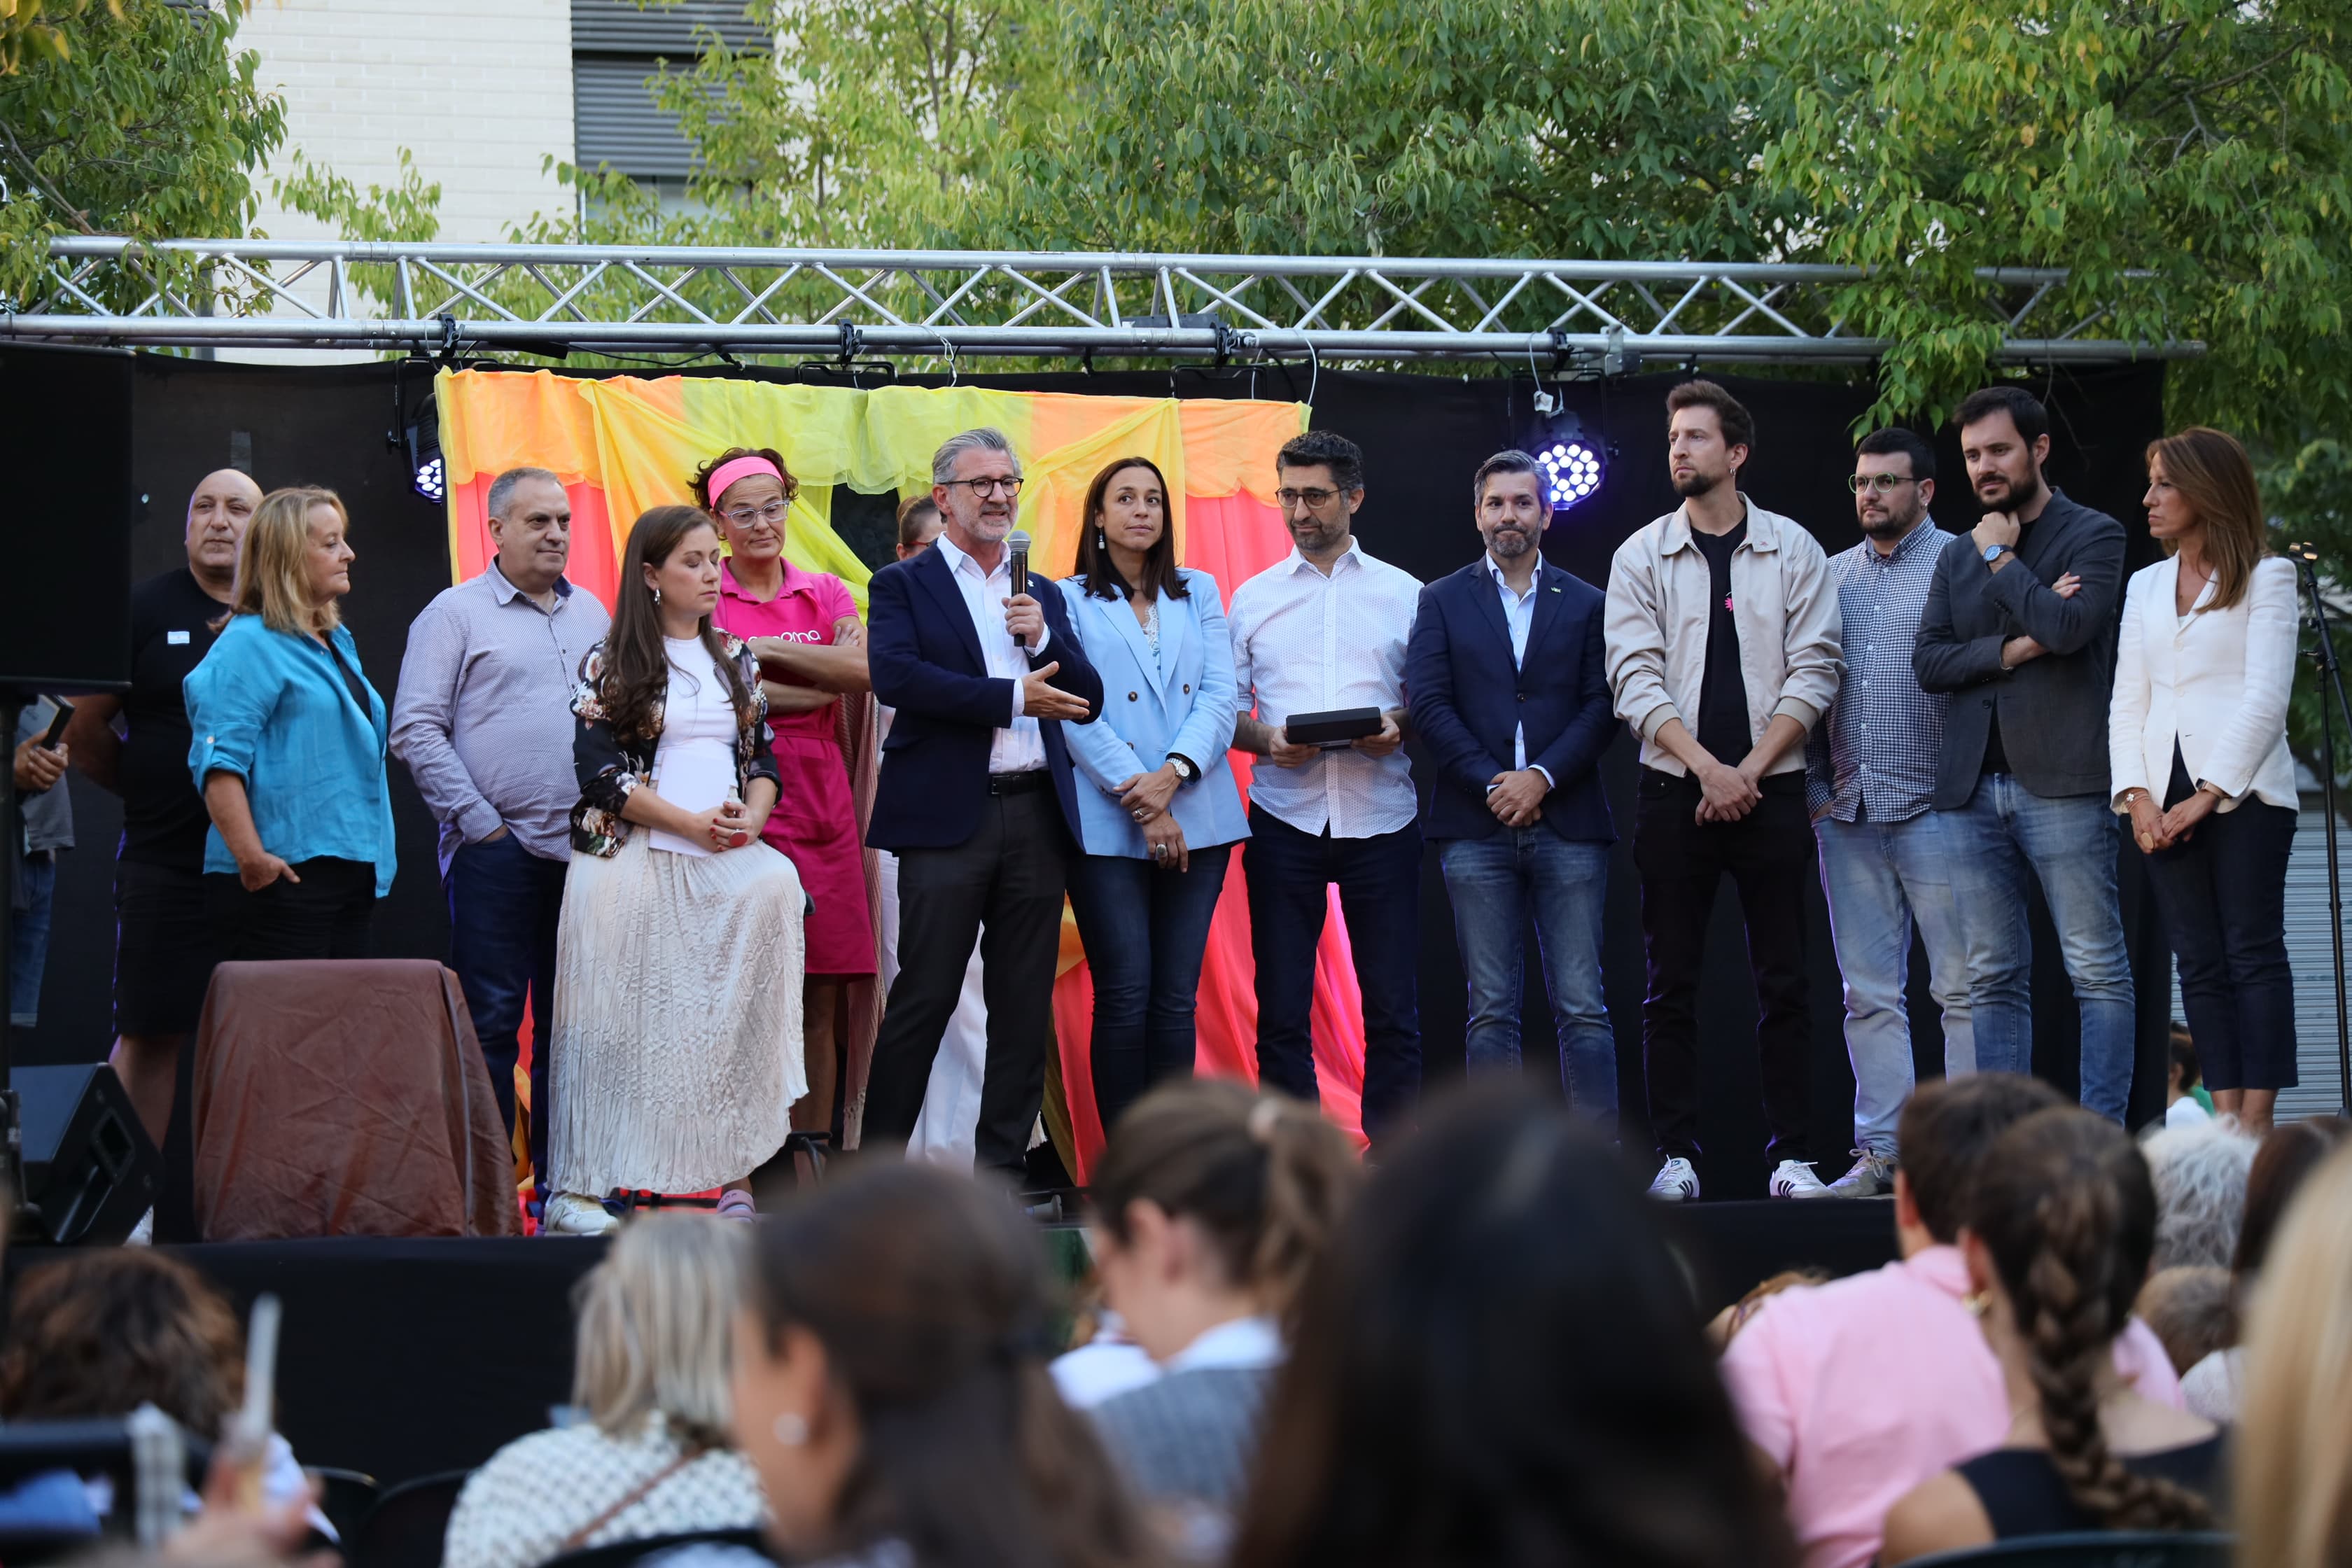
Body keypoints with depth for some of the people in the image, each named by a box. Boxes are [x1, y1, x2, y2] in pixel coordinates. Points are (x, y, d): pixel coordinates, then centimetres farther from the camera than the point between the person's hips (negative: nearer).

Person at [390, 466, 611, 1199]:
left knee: (568, 1022, 7)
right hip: (496, 850, -5)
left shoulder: (592, 615, 16)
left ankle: (560, 1183, 12)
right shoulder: (456, 614, 0)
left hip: (585, 849, 5)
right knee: (490, 1023, -5)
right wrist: (476, 818, -9)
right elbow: (416, 729, -5)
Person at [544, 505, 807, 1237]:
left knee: (747, 975, -11)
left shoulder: (735, 660, 16)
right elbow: (600, 769, -7)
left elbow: (763, 756, 16)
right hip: (633, 865, -4)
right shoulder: (612, 664, 1)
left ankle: (736, 1175, -10)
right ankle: (577, 1190, -6)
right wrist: (692, 823, -12)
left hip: (728, 862, 4)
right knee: (621, 1022, -7)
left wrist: (751, 816, -6)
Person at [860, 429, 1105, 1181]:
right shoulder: (903, 585, 4)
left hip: (1036, 816, 5)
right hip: (948, 815, -5)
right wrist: (1014, 698, -13)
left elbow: (1087, 701, 14)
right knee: (924, 997, -4)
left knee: (1025, 1003, 5)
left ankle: (1004, 1162, 11)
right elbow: (895, 676, -14)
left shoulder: (1042, 597, 19)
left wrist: (1043, 638, -5)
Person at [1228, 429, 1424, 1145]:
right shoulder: (1253, 598, 11)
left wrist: (1399, 729, -12)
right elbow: (1227, 710, 10)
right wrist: (1267, 738, -10)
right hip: (1284, 819, 1)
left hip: (1381, 818, -1)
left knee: (1392, 1007, -2)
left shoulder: (1403, 595, 9)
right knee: (1282, 1009, 1)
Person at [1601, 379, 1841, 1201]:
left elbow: (1813, 672, 1)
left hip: (1770, 789, 0)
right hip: (1675, 793, 0)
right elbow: (1636, 679, -1)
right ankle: (1676, 1155, 5)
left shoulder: (1793, 550, 6)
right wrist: (1708, 768, -13)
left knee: (1782, 982, -1)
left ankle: (1791, 1155, 3)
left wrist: (1751, 769, -10)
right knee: (1671, 985, 1)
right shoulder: (1641, 556, 6)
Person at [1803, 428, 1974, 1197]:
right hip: (1847, 815, 5)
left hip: (1933, 809, -5)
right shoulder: (1833, 574, 16)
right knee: (1869, 993, 5)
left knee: (1962, 987, -4)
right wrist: (1815, 785, 10)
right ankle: (1881, 1150, 8)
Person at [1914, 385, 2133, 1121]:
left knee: (2098, 970, -6)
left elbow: (2069, 626, -15)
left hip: (2062, 782, -5)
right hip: (1974, 785, 6)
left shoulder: (2093, 535, 2)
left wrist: (2001, 557, -3)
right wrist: (2011, 651, -8)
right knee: (1993, 978, 5)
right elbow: (1926, 661, 7)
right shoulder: (1957, 558, 18)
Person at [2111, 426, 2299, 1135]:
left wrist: (2206, 797, -13)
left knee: (2253, 953, -8)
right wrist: (2137, 798, -2)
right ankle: (2228, 1123, 1)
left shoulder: (2266, 577, 1)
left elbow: (2266, 698, -7)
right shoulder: (2146, 585, 19)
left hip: (2245, 795, -6)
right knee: (2199, 963, 2)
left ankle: (2258, 1125, -11)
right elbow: (2127, 703, 13)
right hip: (2167, 801, 6)